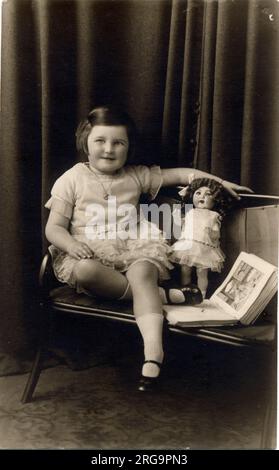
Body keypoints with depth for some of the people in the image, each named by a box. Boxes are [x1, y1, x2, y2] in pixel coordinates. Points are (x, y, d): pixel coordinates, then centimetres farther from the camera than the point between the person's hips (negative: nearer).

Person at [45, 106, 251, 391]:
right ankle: (158, 294, -21)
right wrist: (72, 244, -20)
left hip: (132, 249, 1)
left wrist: (218, 181, 13)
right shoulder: (72, 179, 6)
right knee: (85, 270, -35)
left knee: (143, 273, -32)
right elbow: (54, 228, 2)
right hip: (90, 252, -1)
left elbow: (179, 174, 21)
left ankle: (153, 349, -38)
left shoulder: (136, 176, 14)